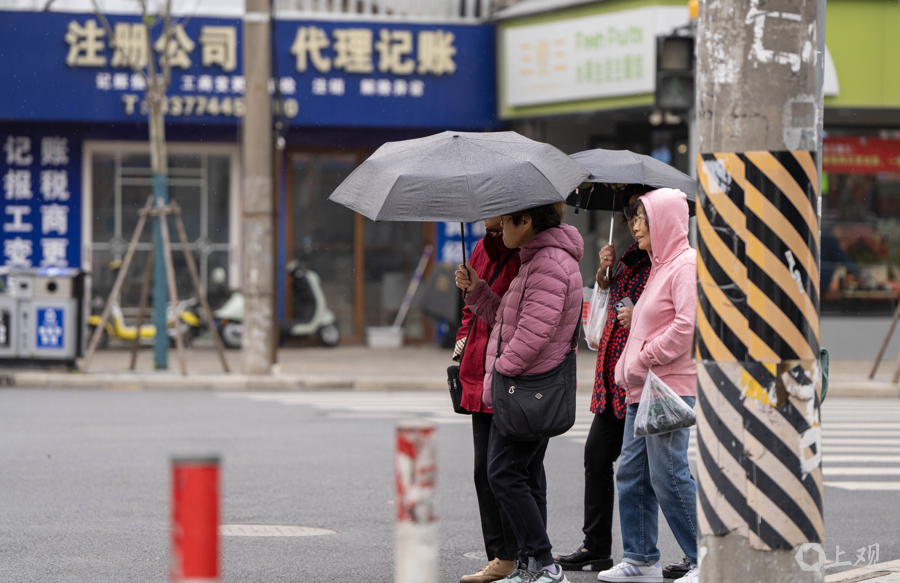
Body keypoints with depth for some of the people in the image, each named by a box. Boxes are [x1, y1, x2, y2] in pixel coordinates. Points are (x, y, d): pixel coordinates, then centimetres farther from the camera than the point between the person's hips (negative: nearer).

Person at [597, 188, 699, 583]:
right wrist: (629, 369, 13)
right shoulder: (660, 265, 20)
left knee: (668, 475, -10)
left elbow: (688, 325, -20)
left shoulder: (686, 264, -10)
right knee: (631, 472, 9)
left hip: (671, 387, -10)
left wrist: (643, 361, -16)